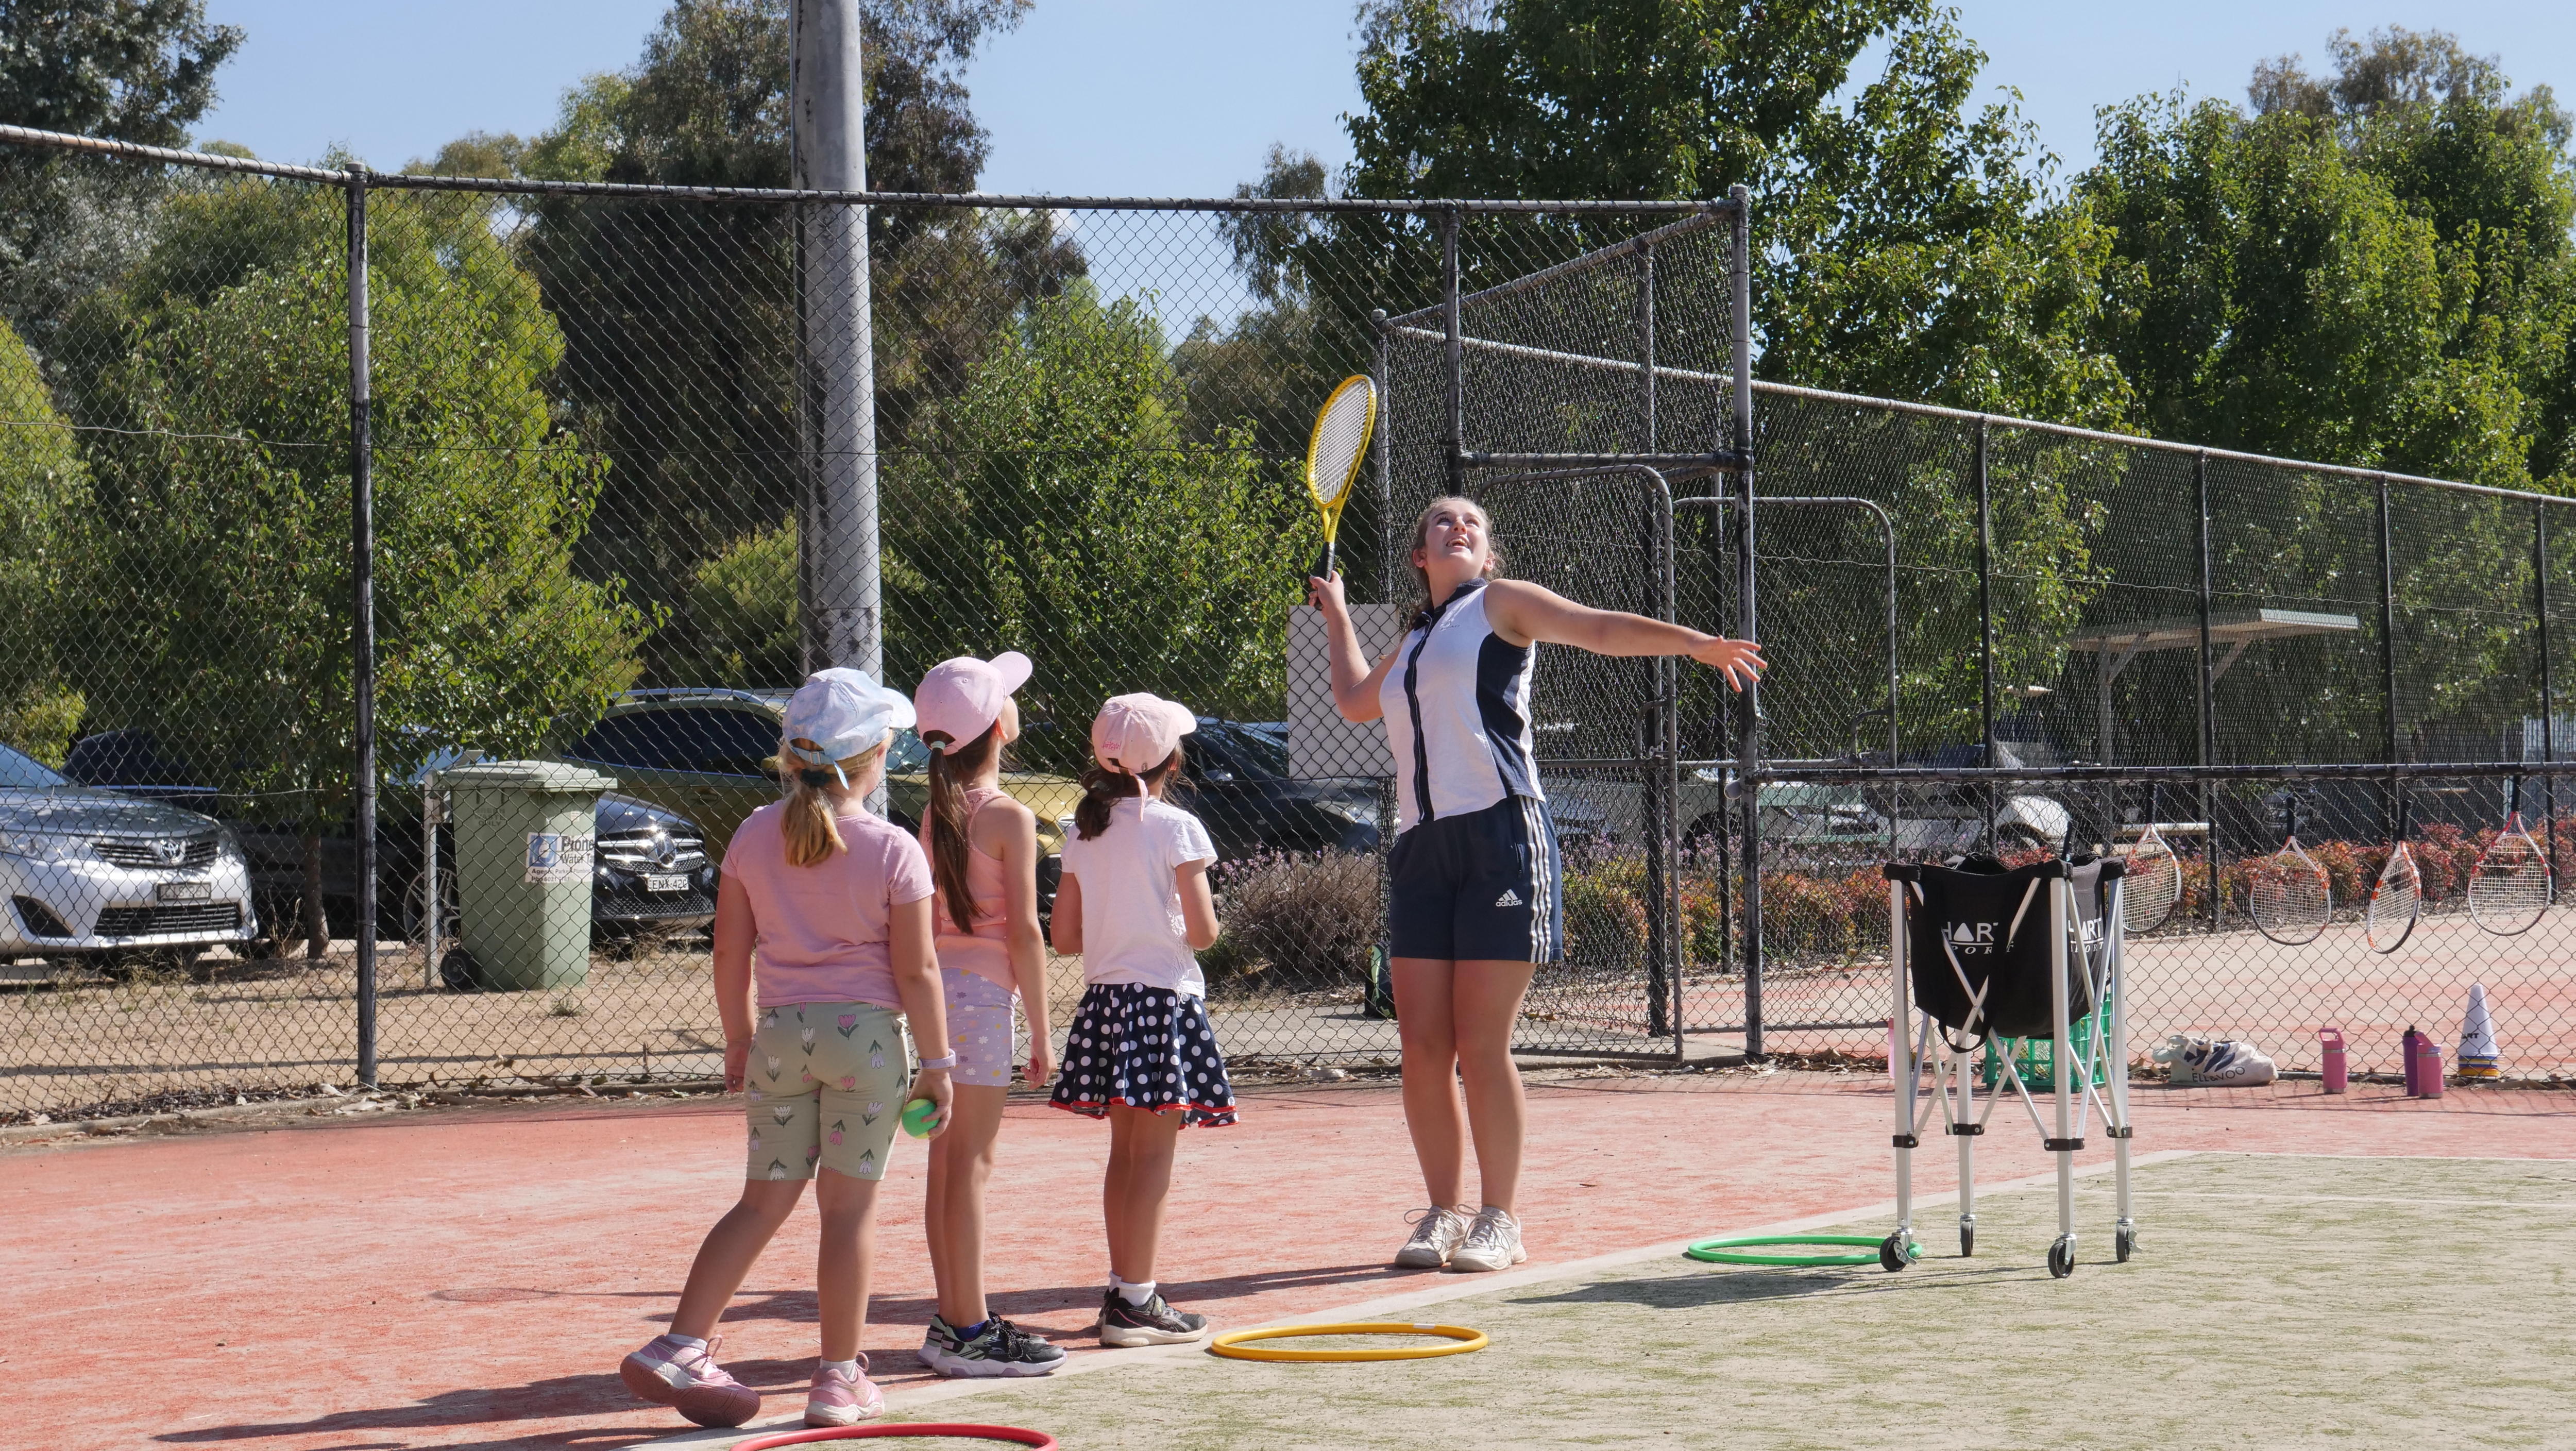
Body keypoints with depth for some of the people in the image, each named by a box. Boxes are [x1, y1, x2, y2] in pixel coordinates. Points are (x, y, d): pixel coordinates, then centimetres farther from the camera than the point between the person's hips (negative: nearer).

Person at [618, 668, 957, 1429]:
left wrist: (737, 1038, 17)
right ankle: (839, 1381, 10)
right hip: (865, 1033, -4)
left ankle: (679, 1349, 5)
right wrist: (939, 1062, 0)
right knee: (849, 1206, 4)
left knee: (765, 1201, 12)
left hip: (779, 1032, 4)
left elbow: (730, 952, 5)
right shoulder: (893, 850, -9)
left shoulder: (755, 837, 2)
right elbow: (915, 973, -8)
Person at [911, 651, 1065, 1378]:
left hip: (935, 984, 7)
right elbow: (1023, 931, -13)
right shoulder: (1010, 818, -11)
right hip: (983, 991, -7)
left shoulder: (936, 814, 11)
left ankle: (952, 1320, 17)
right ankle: (970, 1332, -2)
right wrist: (1041, 1029, -8)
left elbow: (925, 919, 14)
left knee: (948, 1161, 11)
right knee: (970, 1163, -5)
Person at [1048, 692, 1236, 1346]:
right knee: (1153, 1155, -3)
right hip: (1164, 997, -6)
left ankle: (1121, 1290, 20)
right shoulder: (1176, 827, -9)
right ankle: (1136, 1301, -4)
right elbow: (1203, 930, -13)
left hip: (1105, 998, 6)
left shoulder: (1084, 832, 7)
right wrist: (1182, 927, 8)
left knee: (1124, 1150, 15)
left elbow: (1065, 936, 8)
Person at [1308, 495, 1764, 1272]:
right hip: (1421, 845, 6)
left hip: (1500, 836, -6)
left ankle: (1498, 1222, 2)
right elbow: (1355, 700, 42)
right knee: (1423, 1047, 2)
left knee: (1482, 1047, -7)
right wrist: (1336, 613, 47)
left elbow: (1600, 627, -5)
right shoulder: (1412, 642, 24)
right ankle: (1444, 1213, 13)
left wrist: (1694, 643, -18)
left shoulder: (1501, 603, 7)